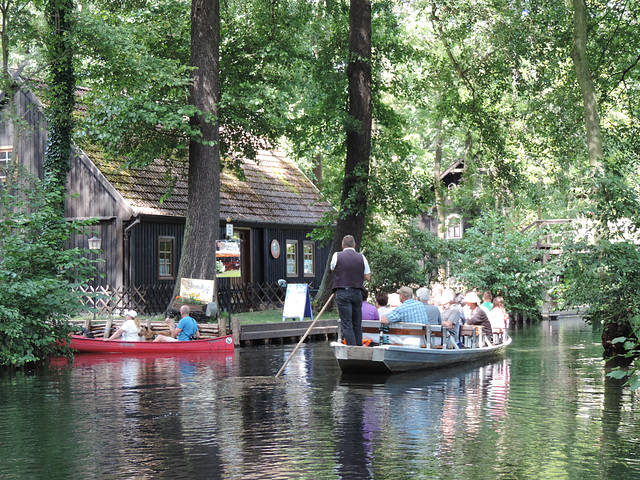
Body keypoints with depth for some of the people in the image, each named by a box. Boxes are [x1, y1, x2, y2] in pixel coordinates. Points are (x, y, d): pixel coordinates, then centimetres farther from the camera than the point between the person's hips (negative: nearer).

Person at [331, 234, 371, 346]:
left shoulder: (337, 256, -1)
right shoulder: (361, 257, 4)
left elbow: (333, 269, 16)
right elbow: (367, 277, 6)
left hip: (342, 293, -3)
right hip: (357, 293, 3)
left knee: (347, 324, -4)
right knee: (357, 323, 12)